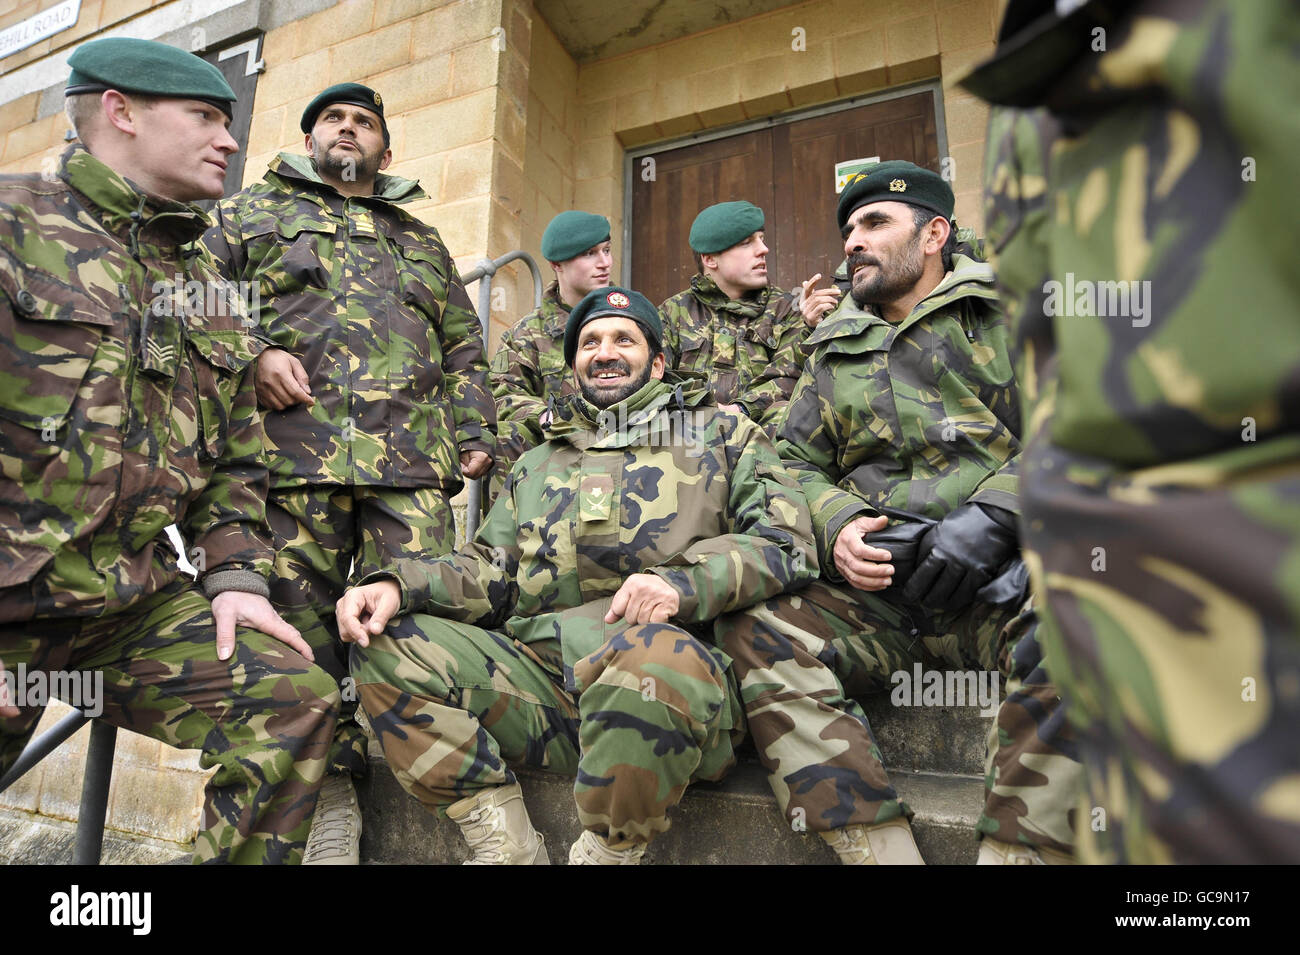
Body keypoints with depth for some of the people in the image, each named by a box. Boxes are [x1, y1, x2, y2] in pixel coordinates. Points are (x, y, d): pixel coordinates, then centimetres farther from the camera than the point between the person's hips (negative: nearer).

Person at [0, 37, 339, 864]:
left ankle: (246, 856, 5)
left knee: (295, 696, -12)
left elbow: (234, 459, 14)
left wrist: (234, 572, 2)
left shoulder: (210, 280, 15)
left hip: (137, 606, 5)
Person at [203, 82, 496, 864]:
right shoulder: (255, 212, 23)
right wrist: (250, 358, -6)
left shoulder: (423, 240, 30)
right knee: (302, 620, -3)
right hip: (296, 449, -1)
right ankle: (330, 789, 10)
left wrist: (476, 432, 11)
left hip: (413, 461, 2)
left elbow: (464, 350, 25)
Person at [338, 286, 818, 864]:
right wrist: (396, 585, 0)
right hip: (537, 667, 5)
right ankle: (504, 846, -3)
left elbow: (787, 541, 2)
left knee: (653, 652, -38)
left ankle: (608, 854, -11)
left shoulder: (719, 433, 16)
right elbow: (489, 572, 21)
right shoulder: (538, 464, 27)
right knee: (386, 645, -9)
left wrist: (684, 583, -17)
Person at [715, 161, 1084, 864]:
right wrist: (836, 527, -4)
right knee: (759, 639, -22)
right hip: (874, 589, 3)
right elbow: (797, 463, 18)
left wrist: (994, 513, -17)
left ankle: (1016, 849, -19)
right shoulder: (832, 348, 22)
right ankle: (883, 851, -18)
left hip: (1005, 575, -2)